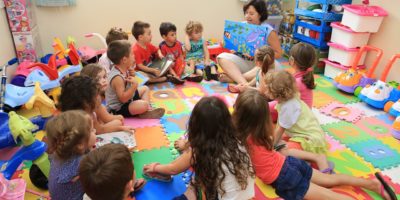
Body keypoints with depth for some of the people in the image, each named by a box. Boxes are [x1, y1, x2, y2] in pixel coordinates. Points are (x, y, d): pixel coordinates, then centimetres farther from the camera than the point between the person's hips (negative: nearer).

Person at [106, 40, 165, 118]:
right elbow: (123, 99, -33)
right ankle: (144, 113, 2)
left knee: (145, 88, 21)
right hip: (118, 108, -11)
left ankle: (148, 110, 3)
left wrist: (132, 76, -5)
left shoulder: (123, 70, -2)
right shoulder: (117, 77, -31)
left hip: (127, 98, 11)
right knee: (143, 105, -33)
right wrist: (134, 85, -34)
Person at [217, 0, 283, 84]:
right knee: (222, 57, -19)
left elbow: (278, 54, -9)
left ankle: (230, 77, -32)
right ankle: (243, 83, -38)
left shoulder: (269, 31, -10)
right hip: (244, 62, 3)